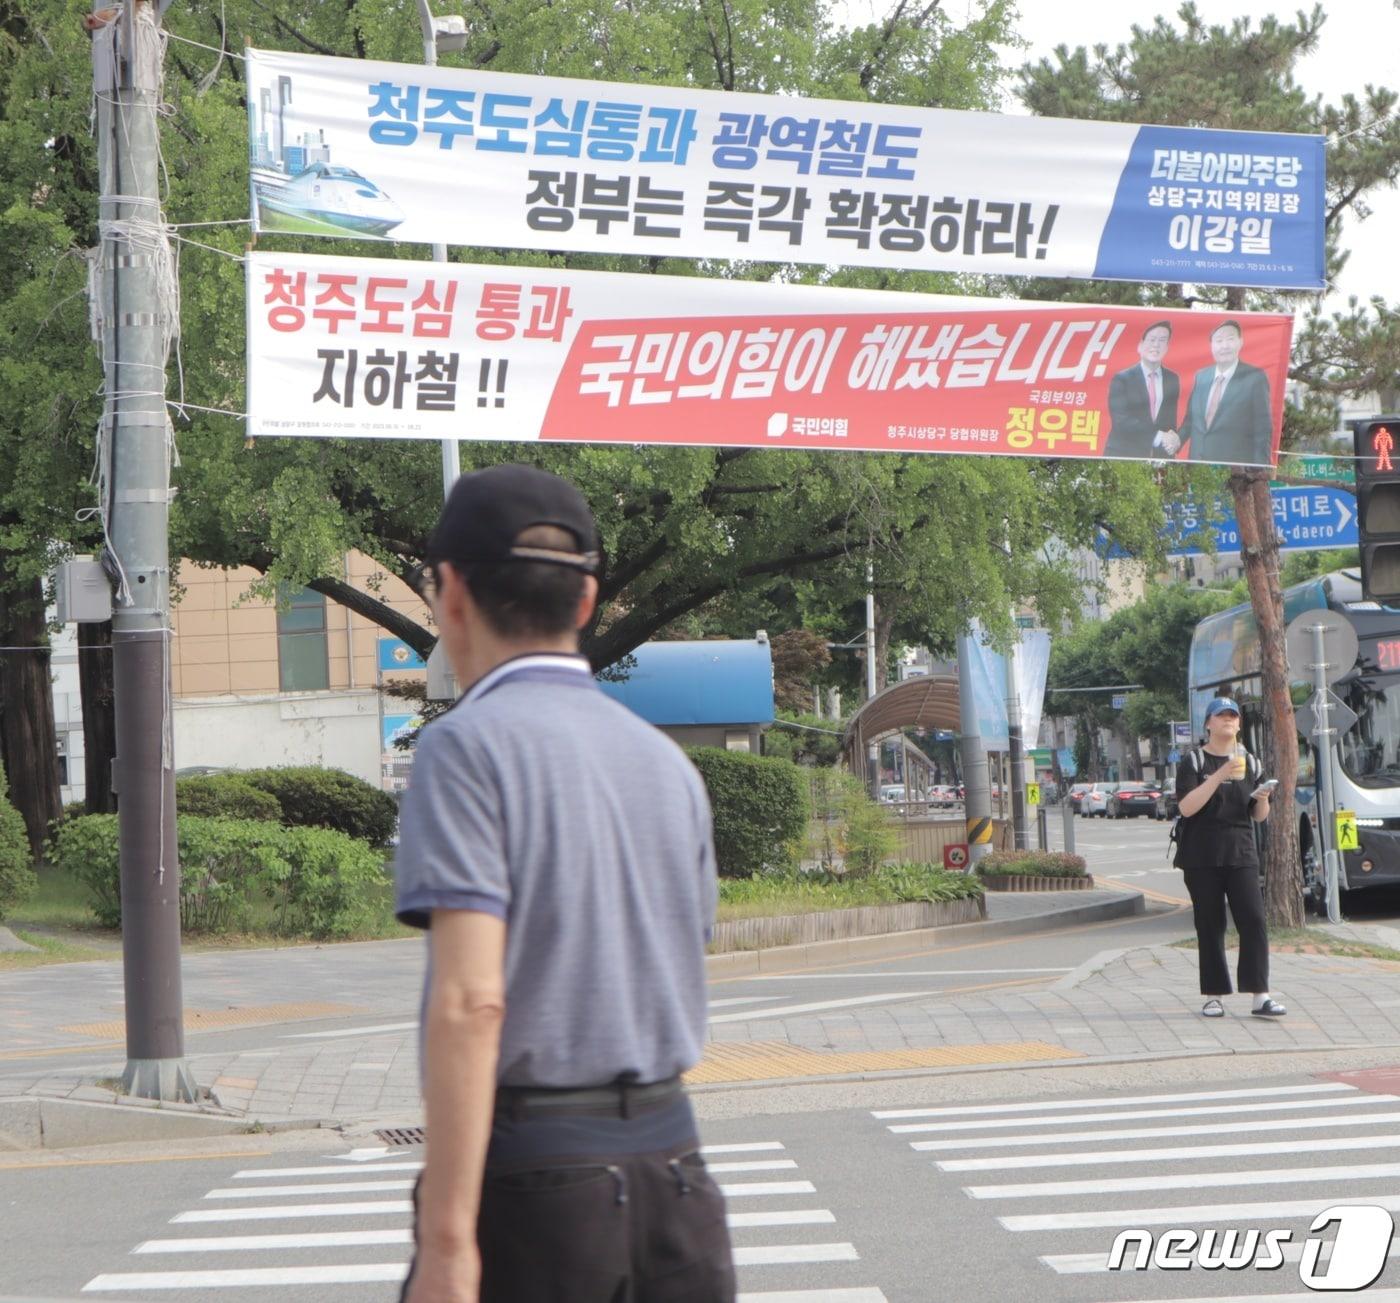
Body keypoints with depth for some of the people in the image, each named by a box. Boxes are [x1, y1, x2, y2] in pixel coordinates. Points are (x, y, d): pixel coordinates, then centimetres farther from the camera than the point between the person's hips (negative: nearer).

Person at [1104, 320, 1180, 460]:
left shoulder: (1172, 380, 12)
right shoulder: (1121, 379, -2)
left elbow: (1170, 418, 16)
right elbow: (1121, 421, -12)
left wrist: (1171, 437, -8)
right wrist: (1157, 436, -19)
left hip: (1160, 457, 3)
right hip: (1124, 455, -3)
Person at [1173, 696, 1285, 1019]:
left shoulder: (1248, 763, 14)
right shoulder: (1193, 761, 2)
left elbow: (1259, 817, 14)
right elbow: (1186, 807, -12)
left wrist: (1263, 799, -9)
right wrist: (1219, 776, -20)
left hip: (1240, 854, 3)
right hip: (1201, 856, -3)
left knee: (1253, 920, -9)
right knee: (1209, 926, -1)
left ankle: (1260, 996, -12)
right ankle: (1213, 996, 6)